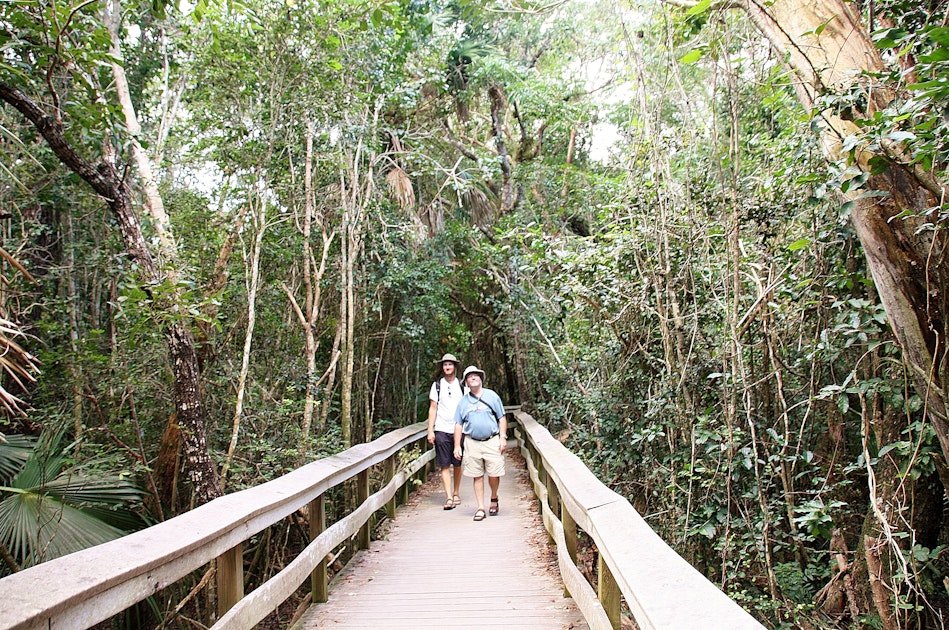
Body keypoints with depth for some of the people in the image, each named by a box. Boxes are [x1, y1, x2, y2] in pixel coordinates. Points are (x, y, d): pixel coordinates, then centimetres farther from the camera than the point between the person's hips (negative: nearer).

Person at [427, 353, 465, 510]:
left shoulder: (462, 385, 9)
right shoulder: (437, 385, 7)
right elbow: (433, 408, 5)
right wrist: (430, 431, -2)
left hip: (459, 430, 1)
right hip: (441, 430, -1)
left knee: (458, 464, 7)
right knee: (444, 465, -4)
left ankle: (456, 493, 22)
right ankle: (449, 498, -5)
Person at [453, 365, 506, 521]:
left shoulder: (492, 396, 6)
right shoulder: (463, 401, 10)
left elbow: (502, 418, 7)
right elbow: (458, 425, 12)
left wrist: (503, 437, -3)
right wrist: (457, 446, 6)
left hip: (492, 441, -1)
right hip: (472, 443, 1)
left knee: (494, 474, -2)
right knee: (478, 476, 3)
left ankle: (494, 498, 26)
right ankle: (481, 508, 11)